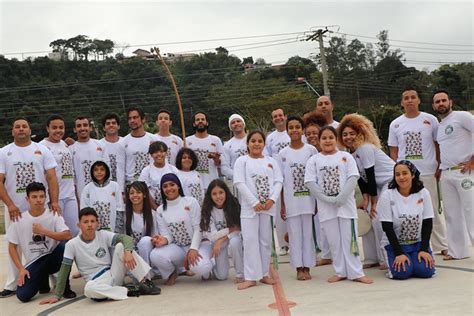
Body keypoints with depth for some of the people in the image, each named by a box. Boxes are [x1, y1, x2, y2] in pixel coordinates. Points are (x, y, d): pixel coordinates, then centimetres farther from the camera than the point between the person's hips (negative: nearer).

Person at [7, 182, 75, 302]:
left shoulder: (53, 215, -9)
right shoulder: (19, 220, -5)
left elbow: (68, 236, -23)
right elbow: (12, 247, 1)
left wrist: (43, 231, -26)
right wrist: (21, 269, -8)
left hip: (53, 258, -1)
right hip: (33, 263, 1)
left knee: (65, 245, -33)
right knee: (22, 295, -20)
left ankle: (64, 286, -13)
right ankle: (43, 280, 17)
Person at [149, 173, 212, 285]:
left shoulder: (190, 202, -5)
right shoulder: (160, 210, 5)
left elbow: (198, 228, -8)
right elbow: (166, 234, 2)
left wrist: (193, 249, -21)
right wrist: (164, 240, -24)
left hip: (197, 243, -3)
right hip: (177, 247, 3)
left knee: (199, 267, -35)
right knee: (155, 256, -29)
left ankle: (205, 271, 7)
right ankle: (171, 273, 6)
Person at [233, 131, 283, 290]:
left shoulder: (271, 161, 11)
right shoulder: (242, 160, 1)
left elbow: (278, 181, 4)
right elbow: (240, 183, -9)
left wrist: (272, 200, -11)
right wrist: (254, 202, -14)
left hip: (268, 206, 3)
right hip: (249, 207, -3)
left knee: (266, 240, 9)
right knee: (250, 240, -5)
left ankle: (265, 273, 19)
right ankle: (251, 277, 0)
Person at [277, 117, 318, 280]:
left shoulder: (311, 150, 1)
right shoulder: (283, 153, 2)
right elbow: (280, 181, 3)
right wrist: (282, 205, 0)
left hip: (308, 199, 0)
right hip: (290, 201, 0)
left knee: (308, 233, 5)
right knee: (294, 234, 5)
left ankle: (307, 267, 17)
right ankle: (299, 268, 16)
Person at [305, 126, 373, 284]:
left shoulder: (346, 157, 4)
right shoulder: (314, 160, 4)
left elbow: (352, 178, -4)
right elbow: (310, 182, -3)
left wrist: (340, 198, -15)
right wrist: (328, 199, -12)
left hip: (346, 204, -1)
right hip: (326, 206, 1)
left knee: (349, 239, 2)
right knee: (334, 240, 6)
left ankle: (355, 272, 9)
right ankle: (341, 272, 17)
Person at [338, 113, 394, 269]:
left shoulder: (365, 148, -21)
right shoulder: (350, 153, 4)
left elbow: (370, 177, -21)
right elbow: (360, 177, 5)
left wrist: (373, 203, -17)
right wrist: (365, 198, -5)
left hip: (392, 179, -9)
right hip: (378, 184, 9)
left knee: (379, 218, -15)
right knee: (367, 216, 6)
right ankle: (372, 258, 15)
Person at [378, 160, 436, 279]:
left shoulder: (423, 193, -4)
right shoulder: (387, 196, -12)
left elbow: (428, 224, -2)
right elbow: (387, 227, -13)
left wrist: (424, 249, -11)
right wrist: (399, 253, -18)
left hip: (418, 242, 2)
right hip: (395, 243, -2)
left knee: (426, 270, -20)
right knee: (403, 272, -24)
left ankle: (417, 257, 13)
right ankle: (394, 261, 10)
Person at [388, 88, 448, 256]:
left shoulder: (430, 120, 2)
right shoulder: (395, 124, 6)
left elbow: (439, 145, 6)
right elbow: (393, 151, 8)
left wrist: (440, 167, -2)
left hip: (429, 173, -1)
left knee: (434, 210, 8)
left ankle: (441, 245, 20)